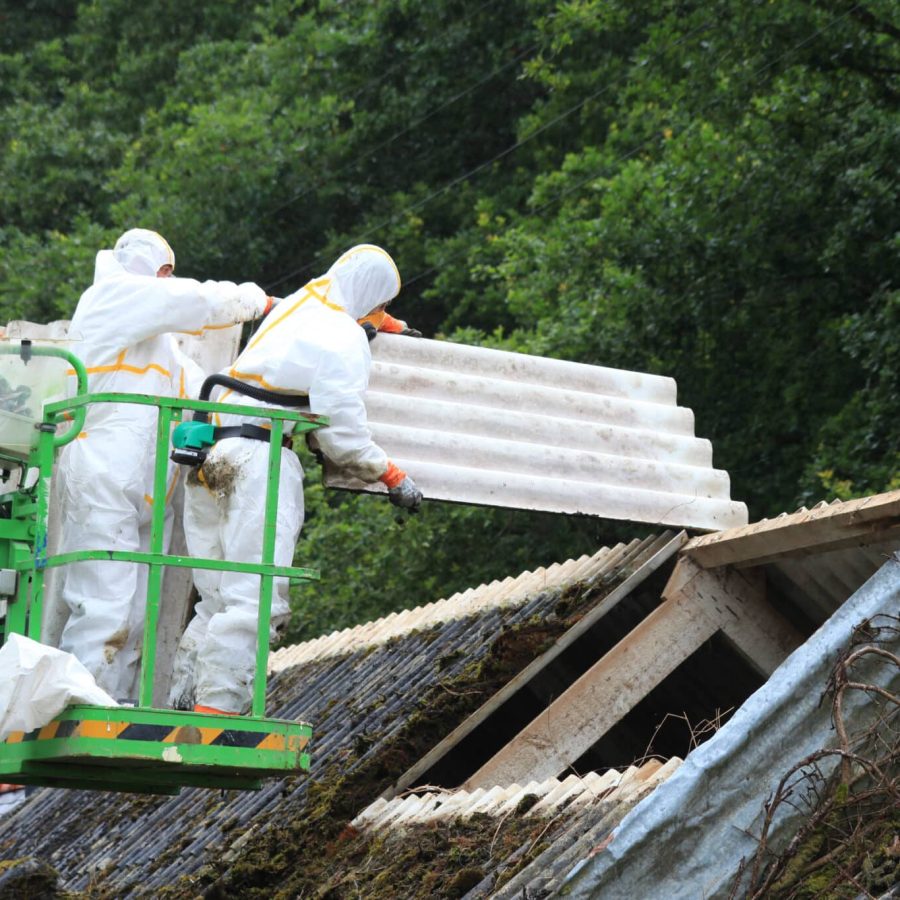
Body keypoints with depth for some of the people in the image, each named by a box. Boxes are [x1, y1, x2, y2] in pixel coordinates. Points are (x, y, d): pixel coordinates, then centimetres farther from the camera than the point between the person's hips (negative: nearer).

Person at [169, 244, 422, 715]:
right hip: (259, 460, -9)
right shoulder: (345, 340, -5)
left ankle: (182, 706, 5)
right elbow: (342, 434, -8)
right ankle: (216, 709, -21)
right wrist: (393, 478, 5)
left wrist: (388, 326, 59)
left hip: (210, 459, 9)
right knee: (255, 601, -13)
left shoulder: (295, 305, 19)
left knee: (218, 601, 11)